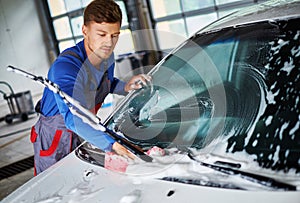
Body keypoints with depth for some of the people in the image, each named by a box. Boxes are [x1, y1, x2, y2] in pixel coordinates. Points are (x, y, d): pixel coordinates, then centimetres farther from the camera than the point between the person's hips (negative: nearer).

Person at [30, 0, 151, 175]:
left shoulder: (107, 57, -9)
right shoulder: (65, 66, -35)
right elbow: (73, 117, -49)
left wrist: (126, 87, -9)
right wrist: (112, 144, -61)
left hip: (83, 135, 6)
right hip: (54, 140, -6)